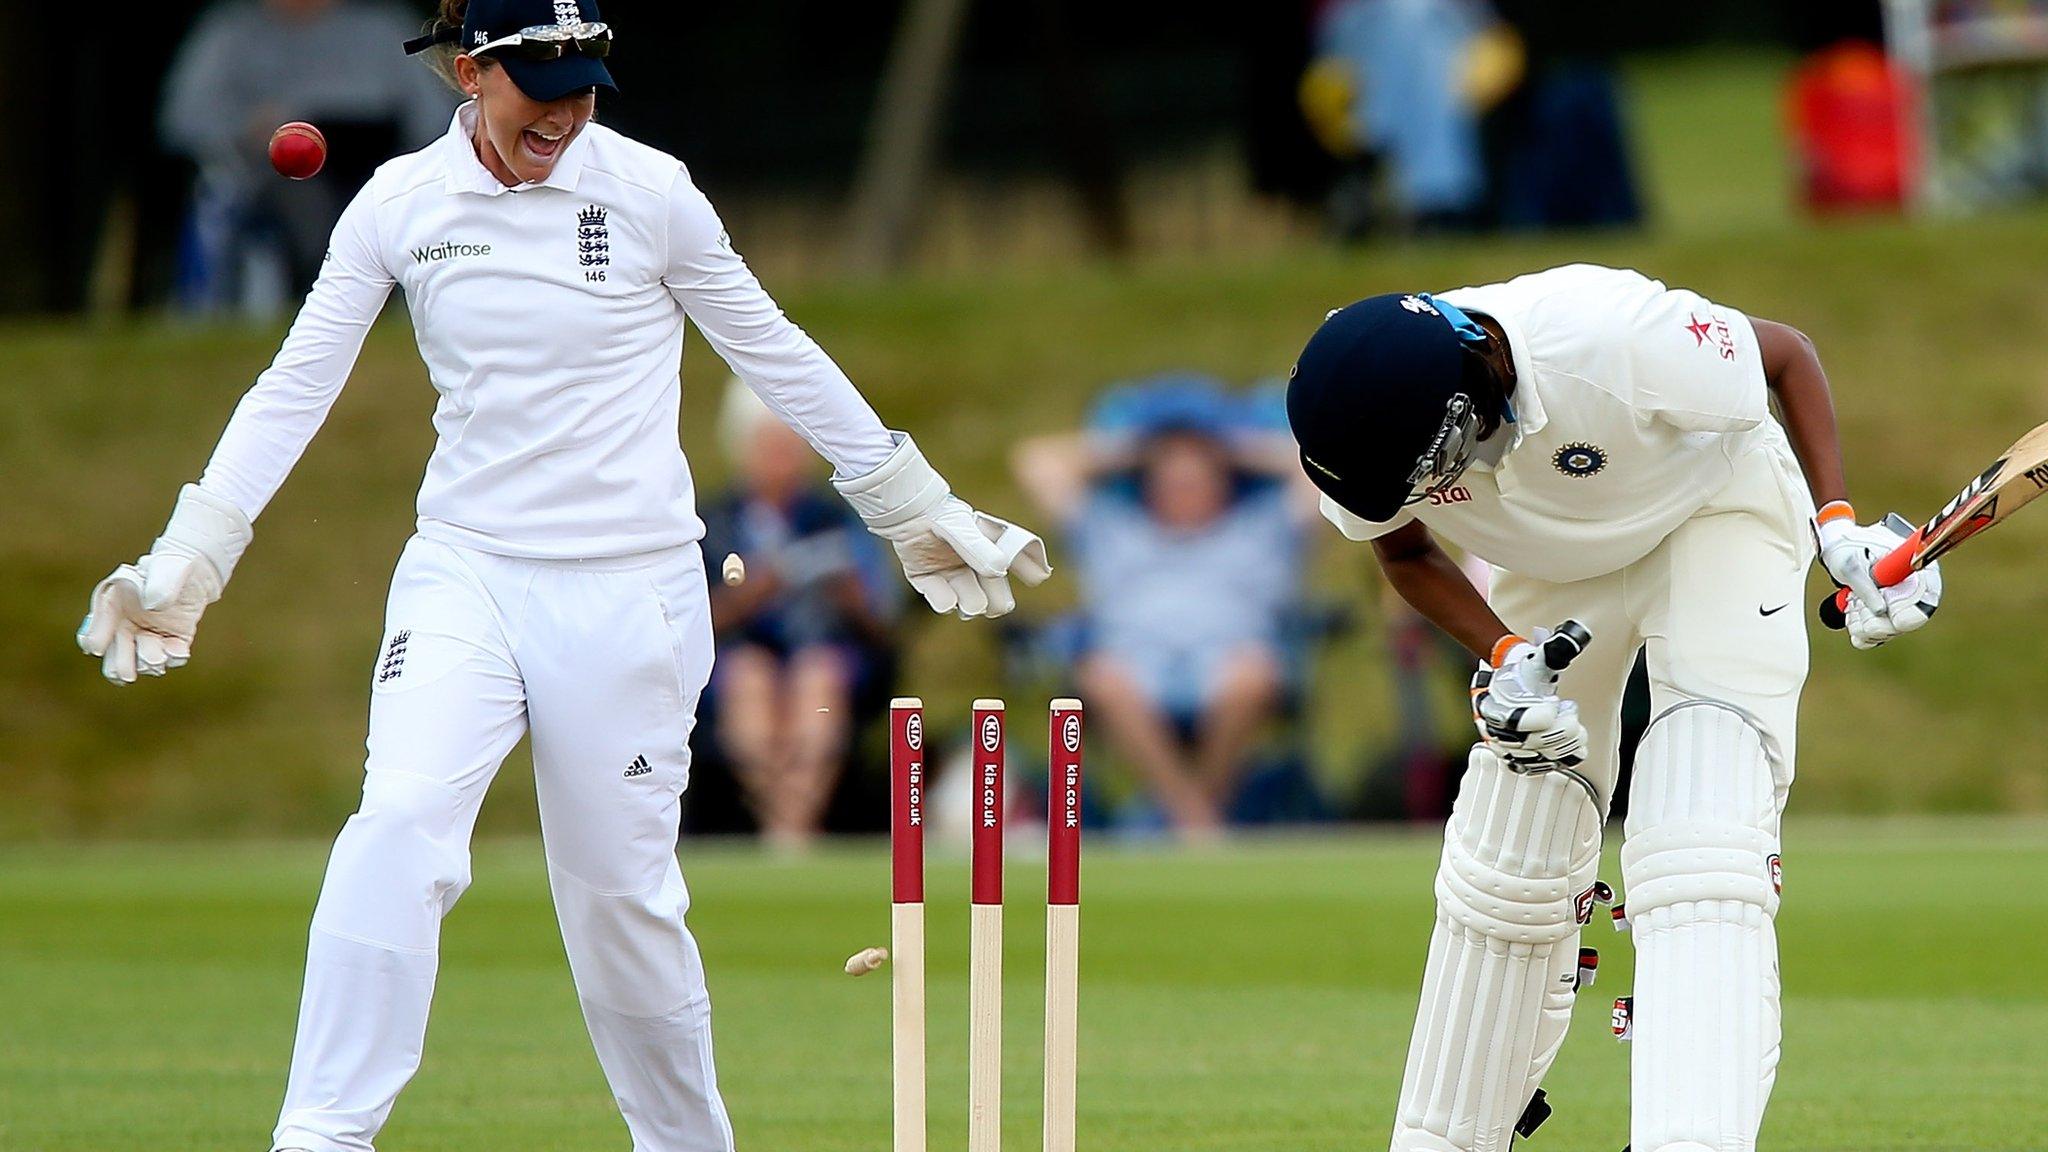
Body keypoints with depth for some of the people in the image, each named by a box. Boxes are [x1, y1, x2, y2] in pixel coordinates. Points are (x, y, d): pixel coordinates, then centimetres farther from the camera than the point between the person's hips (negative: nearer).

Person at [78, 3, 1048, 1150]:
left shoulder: (650, 193, -4)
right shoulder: (400, 204, 0)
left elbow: (777, 358, 6)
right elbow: (295, 390, 3)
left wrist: (916, 509, 10)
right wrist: (183, 565, -3)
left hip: (631, 591, -1)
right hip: (463, 574, 1)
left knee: (621, 890, 2)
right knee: (399, 826, -21)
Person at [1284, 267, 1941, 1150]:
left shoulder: (1620, 339, -41)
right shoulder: (1366, 423, -27)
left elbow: (1787, 354, -18)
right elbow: (1406, 552, -3)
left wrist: (1838, 525, -26)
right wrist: (1502, 655, -19)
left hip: (1714, 516, -5)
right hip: (1551, 565, 5)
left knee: (1699, 842, -23)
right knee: (1506, 858, 6)